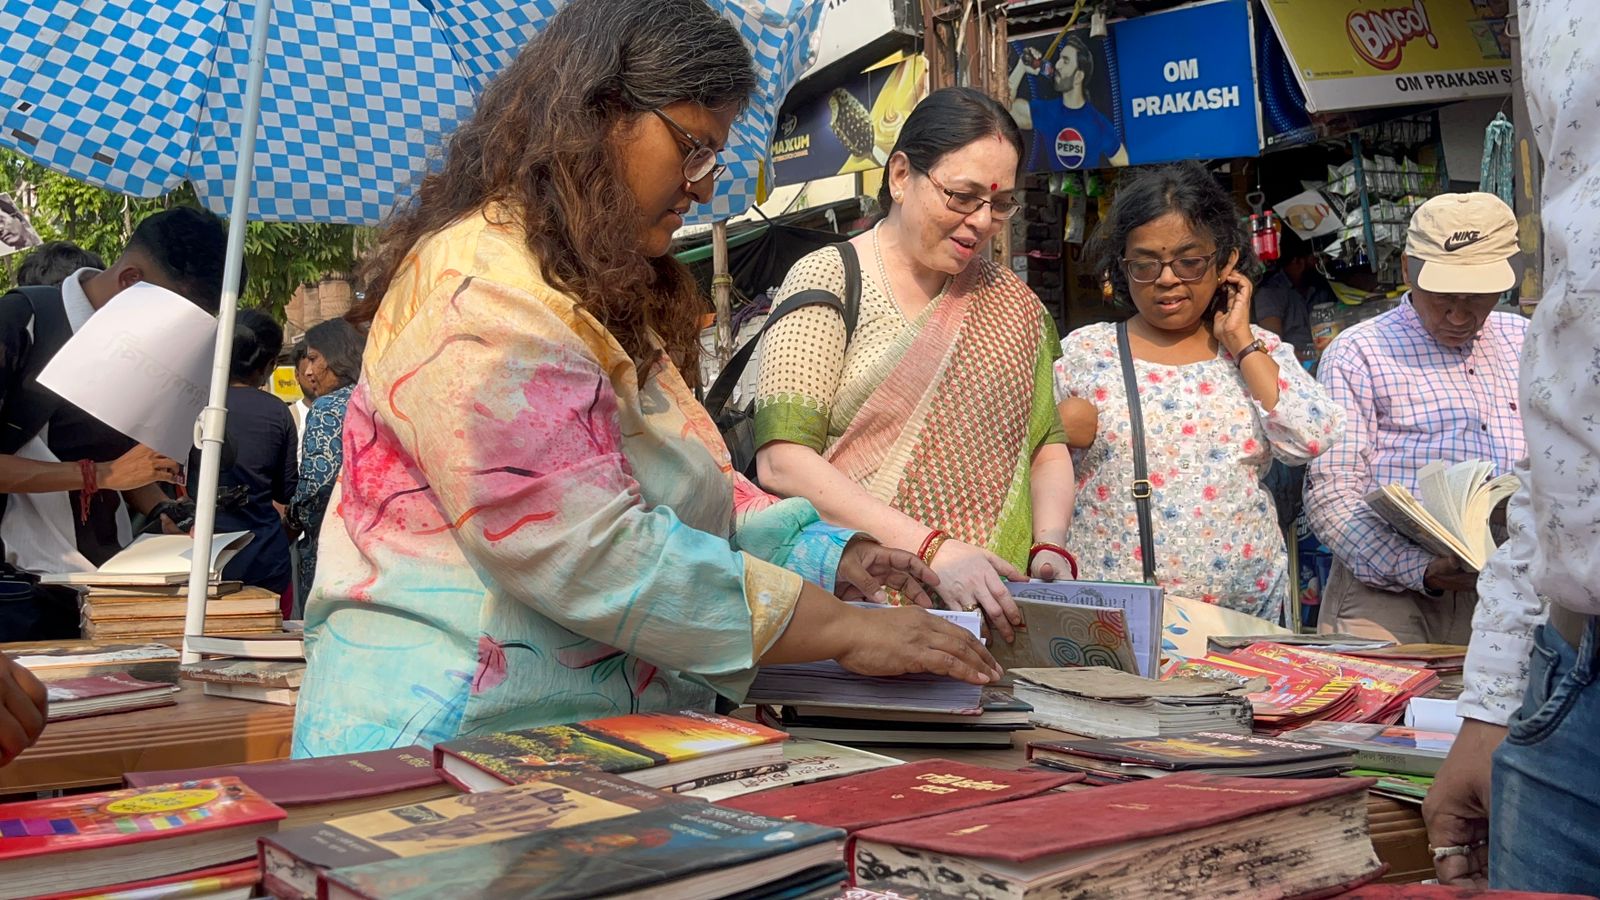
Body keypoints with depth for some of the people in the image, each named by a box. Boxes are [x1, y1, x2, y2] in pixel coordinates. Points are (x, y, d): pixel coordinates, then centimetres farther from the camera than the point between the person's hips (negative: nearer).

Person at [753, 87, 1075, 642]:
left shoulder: (1010, 304, 15)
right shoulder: (827, 279, -1)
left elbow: (1046, 446, 17)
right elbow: (781, 462, -10)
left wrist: (1049, 546, -3)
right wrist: (932, 549, -18)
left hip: (999, 612, 3)